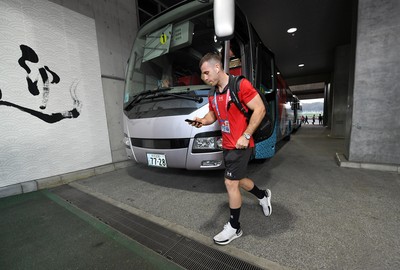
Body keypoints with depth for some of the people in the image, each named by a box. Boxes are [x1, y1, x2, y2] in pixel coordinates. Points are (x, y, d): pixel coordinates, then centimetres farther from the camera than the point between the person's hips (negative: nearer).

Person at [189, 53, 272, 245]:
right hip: (227, 145, 8)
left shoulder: (240, 84, -14)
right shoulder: (212, 94, 9)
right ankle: (263, 195, 48)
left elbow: (260, 109, -15)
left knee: (230, 183, -2)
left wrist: (245, 136, -19)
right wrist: (203, 121, -5)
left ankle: (234, 228, 21)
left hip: (241, 145, -8)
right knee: (238, 180, 19)